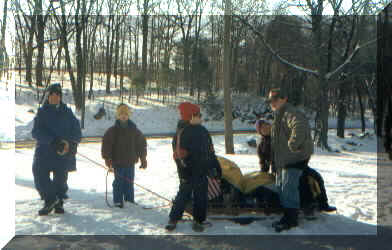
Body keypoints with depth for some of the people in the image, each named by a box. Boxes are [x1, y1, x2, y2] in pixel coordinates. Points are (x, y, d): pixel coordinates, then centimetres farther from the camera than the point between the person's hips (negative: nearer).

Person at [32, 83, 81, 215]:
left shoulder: (67, 113, 10)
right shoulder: (42, 112, 6)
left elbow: (77, 132, 7)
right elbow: (36, 132, -6)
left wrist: (70, 144, -14)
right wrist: (52, 141, -19)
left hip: (64, 153, 1)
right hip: (44, 151, -1)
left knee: (61, 179, 3)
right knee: (40, 176, -11)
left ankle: (59, 203, 20)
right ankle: (50, 200, 5)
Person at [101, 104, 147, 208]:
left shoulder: (134, 130, 6)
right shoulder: (113, 130, -3)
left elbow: (142, 143, 12)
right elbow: (106, 144, -3)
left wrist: (143, 159, 12)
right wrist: (107, 158, -8)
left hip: (130, 161, 3)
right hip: (117, 161, -3)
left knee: (129, 182, 9)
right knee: (119, 182, 1)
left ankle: (130, 200, 21)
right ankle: (118, 201, 12)